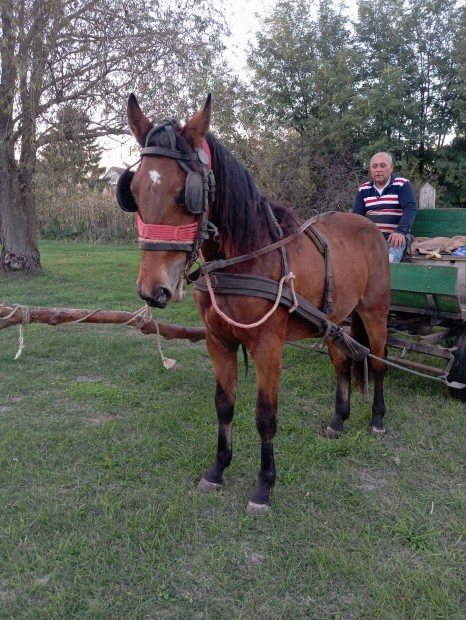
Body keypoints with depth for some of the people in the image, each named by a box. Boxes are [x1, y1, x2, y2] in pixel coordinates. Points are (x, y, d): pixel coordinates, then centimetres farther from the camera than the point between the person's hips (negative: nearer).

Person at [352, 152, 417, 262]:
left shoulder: (402, 185, 3)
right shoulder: (363, 189, 15)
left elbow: (410, 209, -8)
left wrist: (401, 231, -26)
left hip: (394, 237, -3)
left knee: (389, 261, -33)